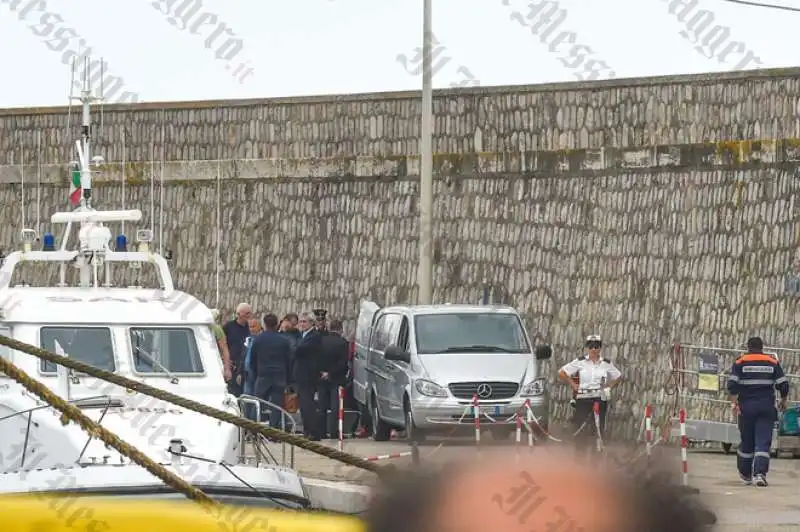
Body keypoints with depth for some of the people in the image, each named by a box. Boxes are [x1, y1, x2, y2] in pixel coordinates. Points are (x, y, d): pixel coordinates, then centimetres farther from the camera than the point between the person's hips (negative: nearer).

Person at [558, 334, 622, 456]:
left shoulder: (606, 364, 6)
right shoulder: (580, 362, 1)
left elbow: (618, 377, 21)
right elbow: (562, 373, 4)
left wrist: (609, 387, 7)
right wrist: (573, 385, 0)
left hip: (600, 400, 2)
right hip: (583, 400, -2)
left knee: (599, 430, 0)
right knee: (581, 430, -6)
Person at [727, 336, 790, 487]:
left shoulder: (740, 362, 1)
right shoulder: (773, 362, 4)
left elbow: (732, 384, -8)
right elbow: (783, 384, 2)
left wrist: (734, 402, -5)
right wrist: (784, 401, 17)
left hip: (746, 407, 0)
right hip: (767, 407, 0)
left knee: (746, 441, 13)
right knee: (763, 442, -2)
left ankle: (745, 474, 25)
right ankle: (760, 473, -18)